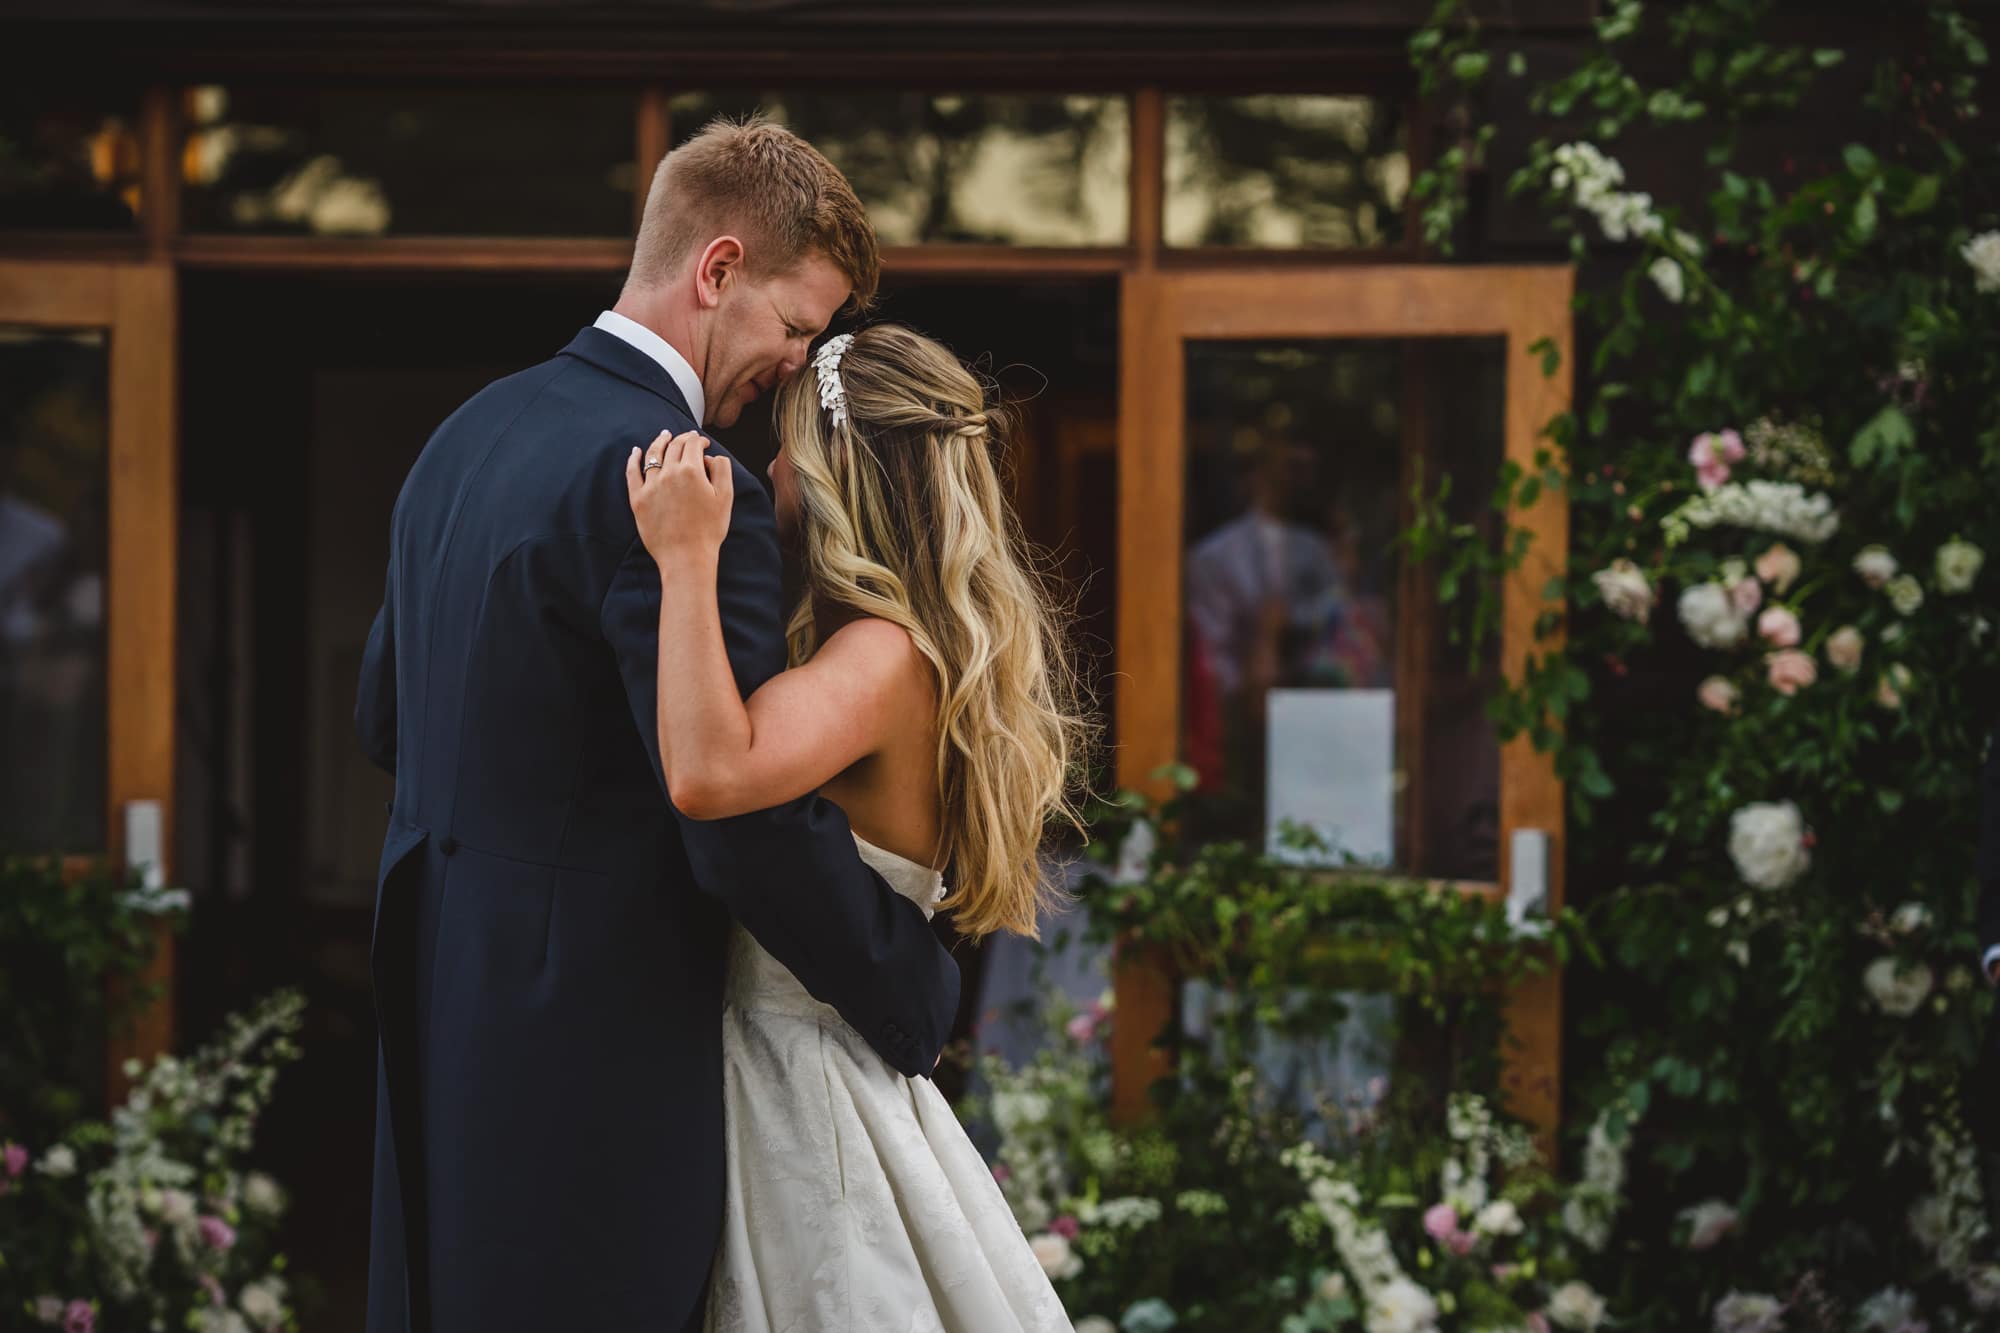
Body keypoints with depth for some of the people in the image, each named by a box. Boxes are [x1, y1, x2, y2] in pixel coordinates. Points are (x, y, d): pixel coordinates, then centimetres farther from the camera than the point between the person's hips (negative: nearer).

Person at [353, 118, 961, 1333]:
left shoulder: (471, 433, 11)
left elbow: (386, 716, 21)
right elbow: (756, 825, -22)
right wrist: (923, 996, -9)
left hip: (440, 996, 9)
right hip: (595, 1040, -9)